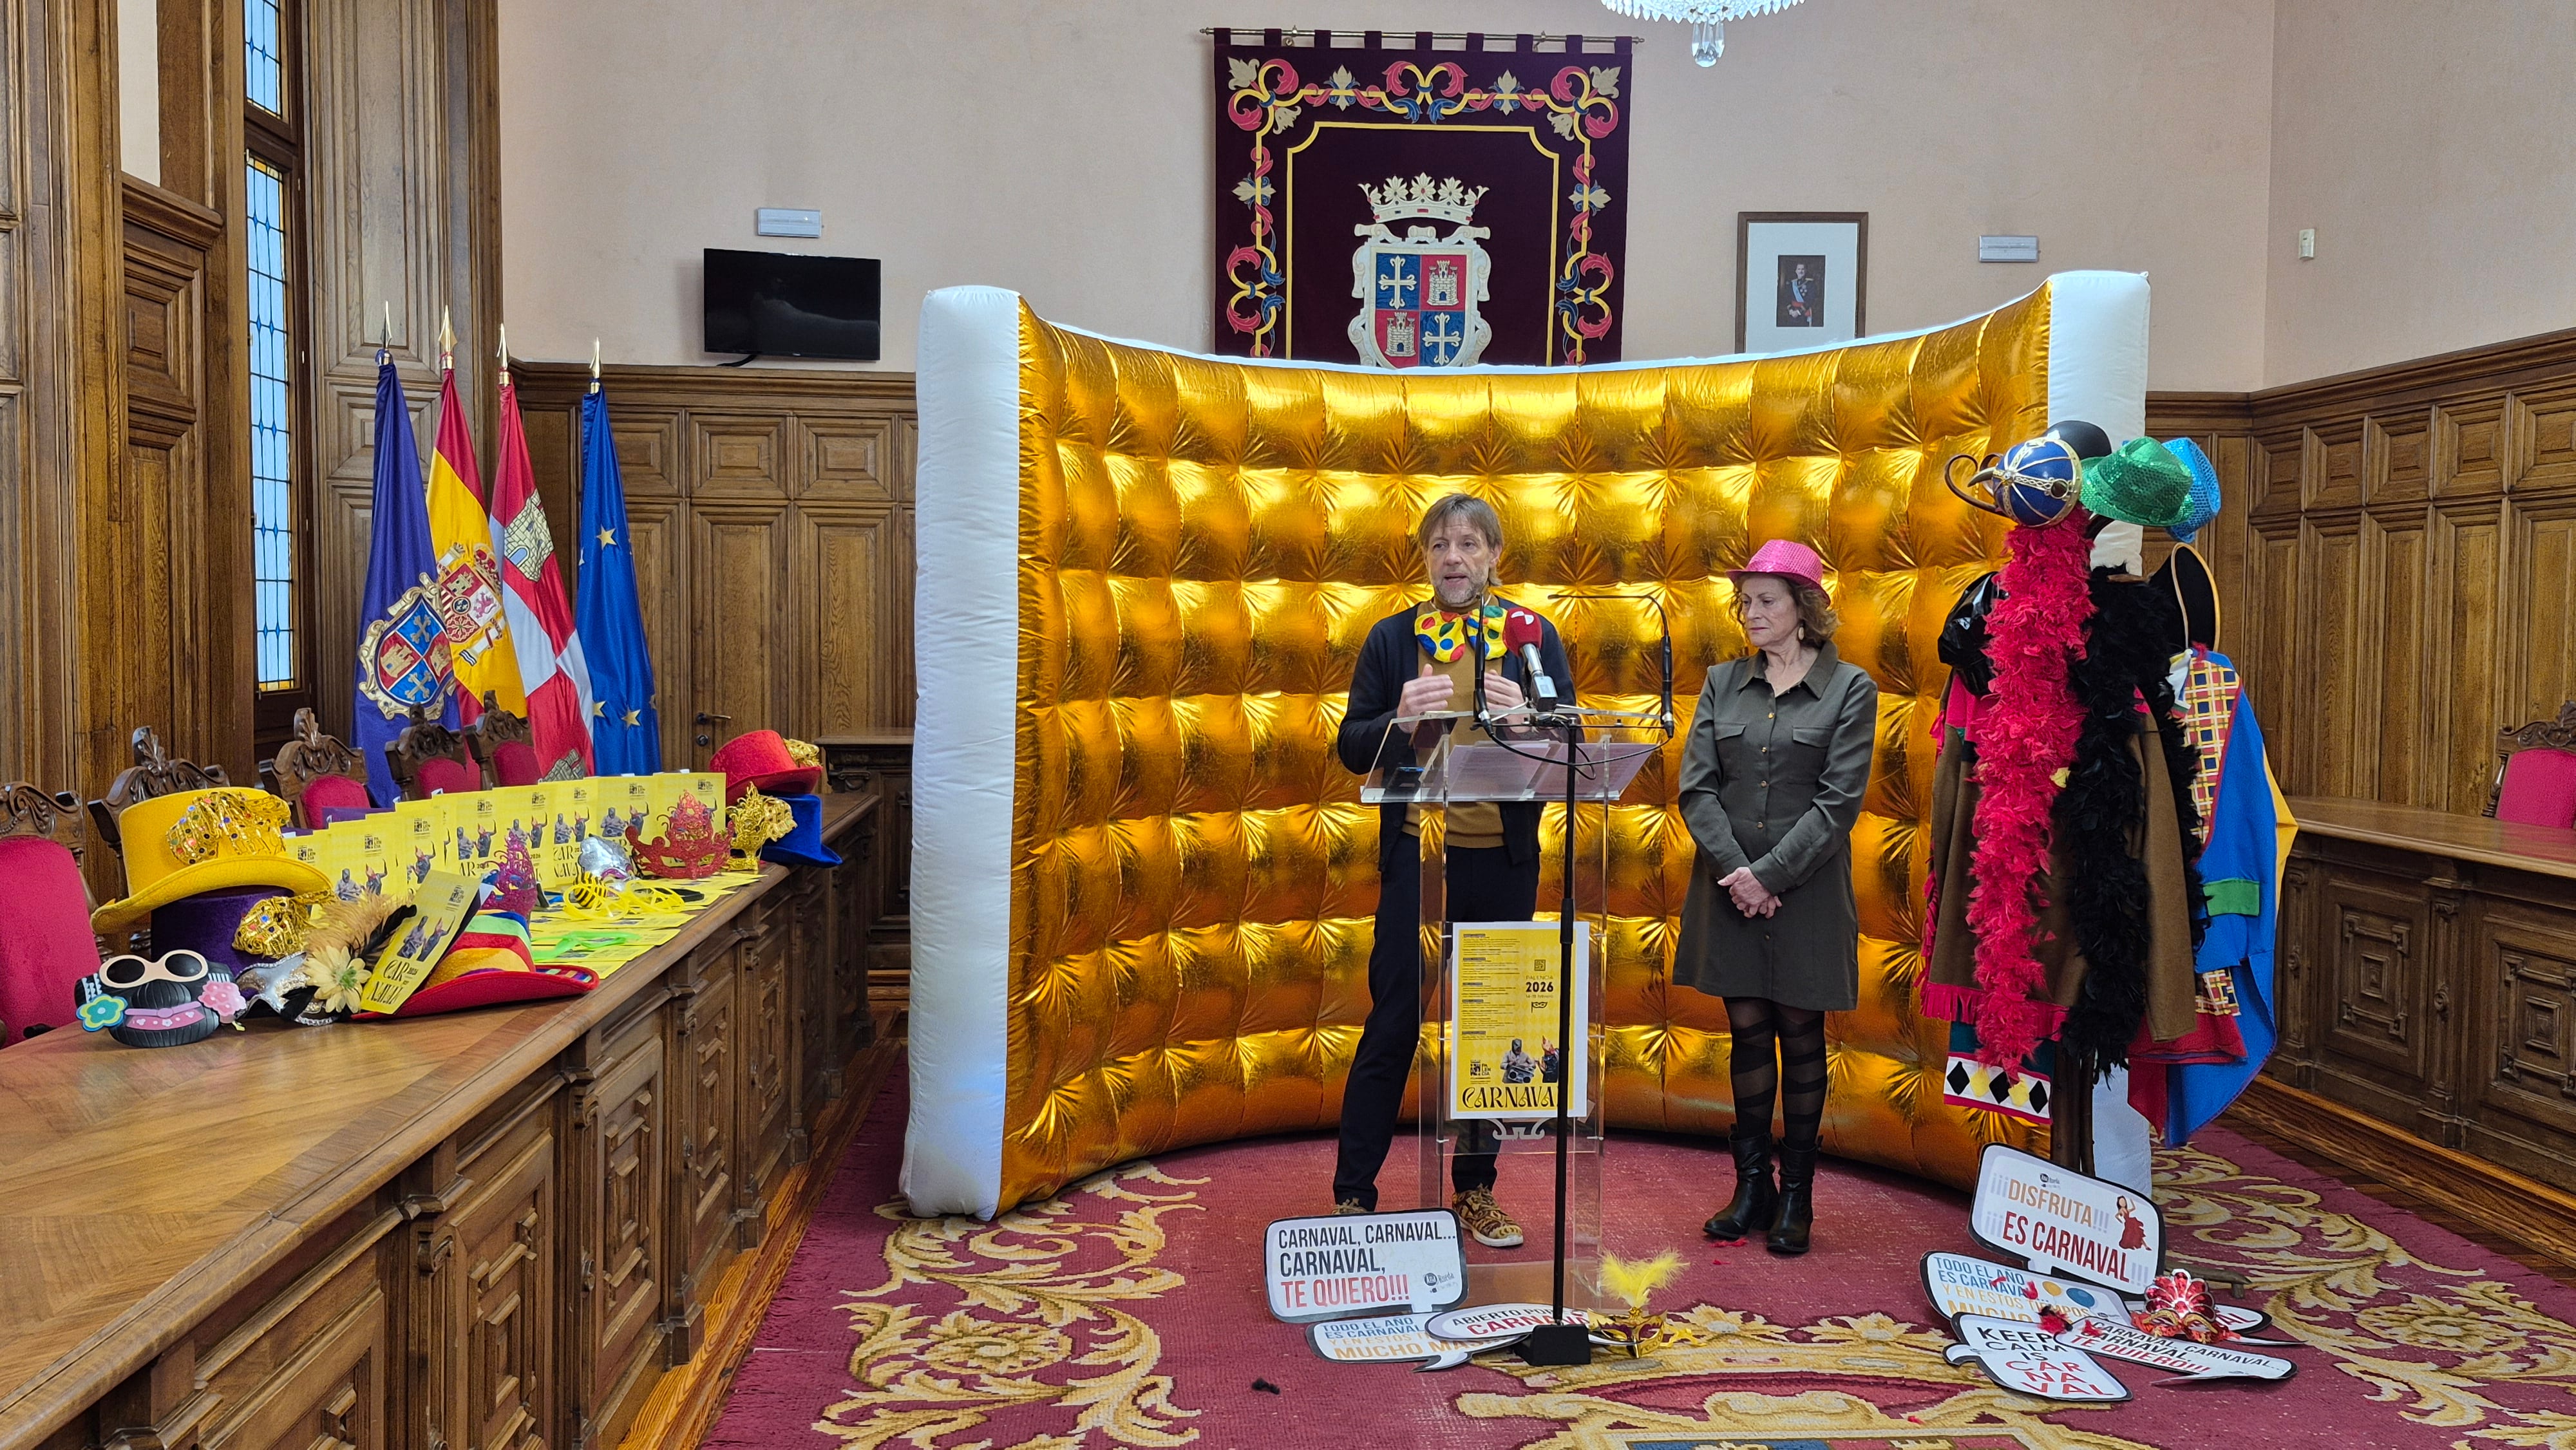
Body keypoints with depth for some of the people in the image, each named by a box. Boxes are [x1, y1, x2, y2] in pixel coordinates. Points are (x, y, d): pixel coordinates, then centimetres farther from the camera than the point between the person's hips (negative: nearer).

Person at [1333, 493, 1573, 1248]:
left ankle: (1476, 1189, 24)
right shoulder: (1391, 639, 4)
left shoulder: (1534, 637, 6)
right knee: (1393, 1023, 1)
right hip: (1416, 854, -1)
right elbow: (1352, 749, 2)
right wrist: (1398, 718, -18)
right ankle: (1352, 1193, 11)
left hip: (1504, 859, 2)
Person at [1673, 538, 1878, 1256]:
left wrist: (1770, 874, -15)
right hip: (1730, 891, 3)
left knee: (1800, 1037, 6)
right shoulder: (1723, 684, 8)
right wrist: (1734, 868, -12)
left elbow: (1838, 801, -9)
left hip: (1806, 894, -3)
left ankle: (1797, 1193, 16)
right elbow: (1697, 787, 1)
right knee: (1748, 1034, 9)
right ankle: (1751, 1185, 19)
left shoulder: (1850, 689, -2)